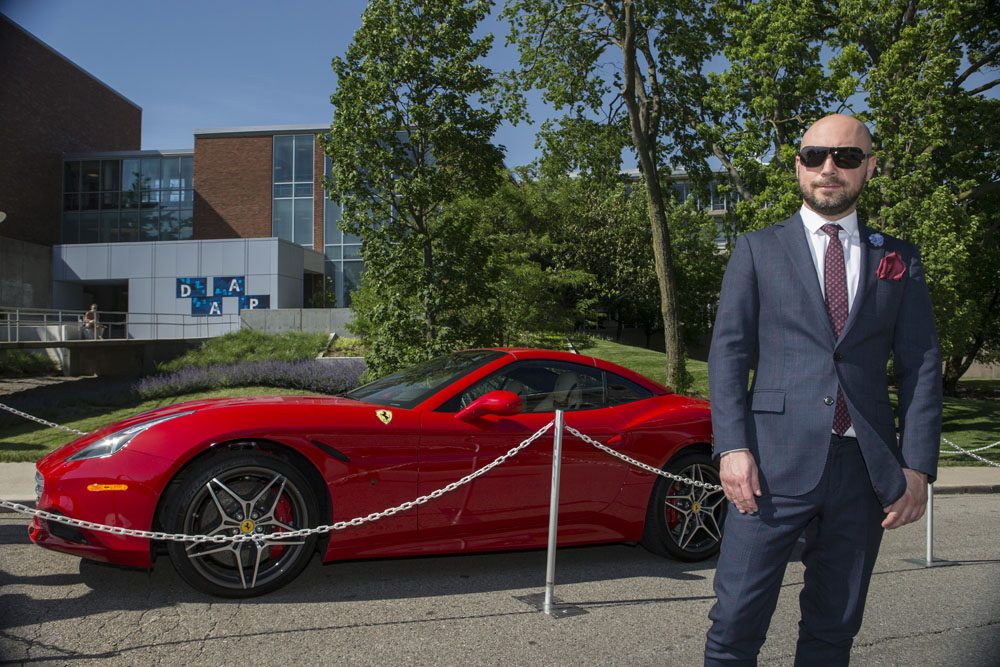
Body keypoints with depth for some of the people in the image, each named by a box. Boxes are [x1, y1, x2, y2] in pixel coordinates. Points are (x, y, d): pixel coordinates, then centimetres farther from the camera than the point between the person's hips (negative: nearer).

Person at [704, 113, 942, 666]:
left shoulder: (899, 260, 13)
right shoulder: (758, 250, 7)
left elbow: (921, 367, 9)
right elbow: (728, 351, 0)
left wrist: (917, 467, 0)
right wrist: (732, 448, -11)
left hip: (865, 471, 3)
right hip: (775, 464, -2)